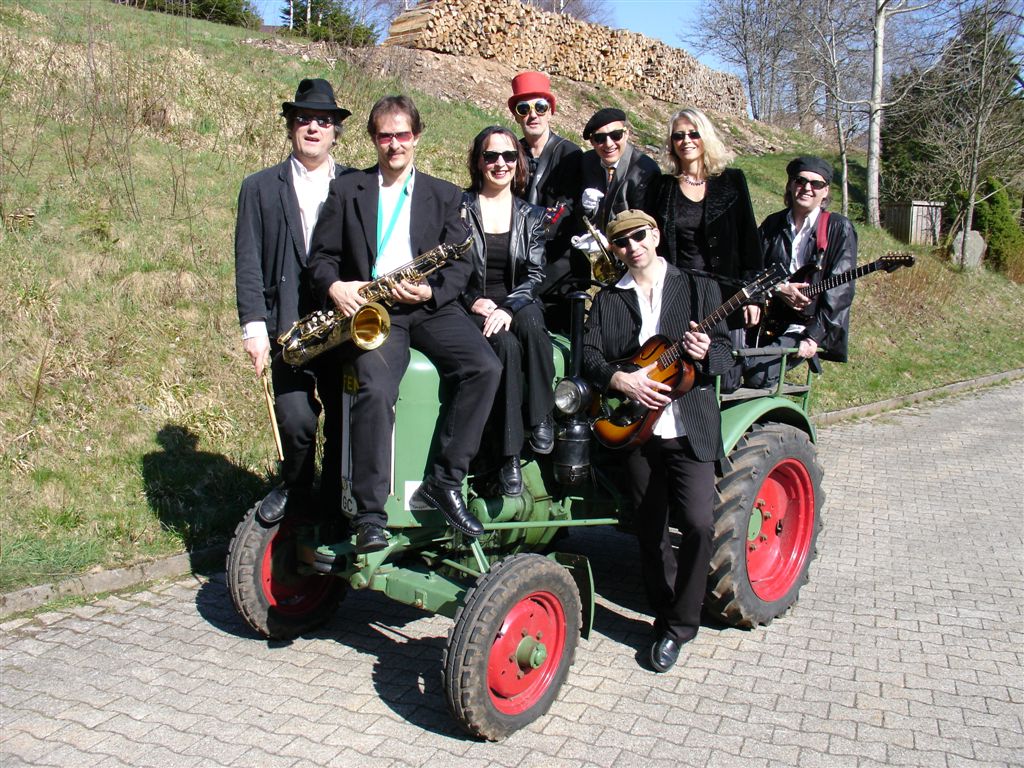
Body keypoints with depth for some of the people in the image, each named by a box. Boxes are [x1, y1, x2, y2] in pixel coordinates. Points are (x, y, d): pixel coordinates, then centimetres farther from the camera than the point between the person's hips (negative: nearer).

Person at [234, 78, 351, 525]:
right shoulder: (260, 188, 9)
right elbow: (248, 264, 3)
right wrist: (254, 326, -7)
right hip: (288, 323, -1)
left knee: (347, 420, 2)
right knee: (296, 419, -14)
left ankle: (334, 504, 23)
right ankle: (294, 489, 15)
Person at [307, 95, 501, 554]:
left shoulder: (445, 196, 16)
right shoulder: (346, 190, 15)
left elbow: (460, 264, 8)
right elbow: (321, 255, 12)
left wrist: (431, 292, -12)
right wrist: (334, 286, -11)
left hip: (431, 308, 2)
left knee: (485, 367, -26)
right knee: (376, 388, -31)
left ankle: (444, 482, -16)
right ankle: (370, 515, -24)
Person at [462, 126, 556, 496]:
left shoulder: (531, 215, 11)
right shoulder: (460, 208, 4)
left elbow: (535, 274, 3)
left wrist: (510, 308, -15)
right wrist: (473, 301, -13)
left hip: (518, 307, 2)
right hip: (473, 309, -2)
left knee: (531, 323, -35)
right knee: (507, 345, -33)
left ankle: (541, 420, -24)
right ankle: (509, 455, -30)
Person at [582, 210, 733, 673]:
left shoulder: (698, 289, 8)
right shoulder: (607, 300, 12)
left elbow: (725, 353, 3)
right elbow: (590, 354, 0)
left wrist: (706, 353, -19)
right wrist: (621, 379, -18)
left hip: (690, 429, -2)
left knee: (698, 524, -15)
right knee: (650, 532, 9)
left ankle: (679, 625, 4)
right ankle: (665, 617, 28)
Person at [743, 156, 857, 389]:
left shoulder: (839, 229, -1)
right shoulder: (773, 224, 12)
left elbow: (840, 290, -9)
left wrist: (814, 336, -18)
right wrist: (778, 289, -14)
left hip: (811, 324, -4)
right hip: (771, 322, 4)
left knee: (758, 371, -26)